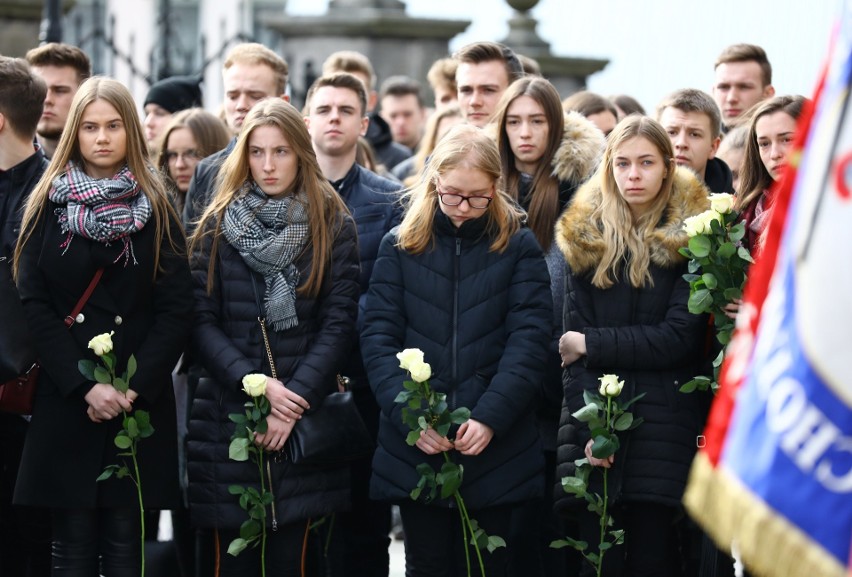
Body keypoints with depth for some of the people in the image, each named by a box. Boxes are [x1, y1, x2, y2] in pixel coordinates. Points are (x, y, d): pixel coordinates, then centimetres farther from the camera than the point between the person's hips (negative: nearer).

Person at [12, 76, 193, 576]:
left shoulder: (156, 208, 5)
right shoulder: (48, 205, 5)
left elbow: (176, 309, -1)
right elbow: (34, 304, -2)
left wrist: (135, 388, -13)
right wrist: (83, 385, -13)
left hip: (141, 402, 0)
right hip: (65, 401, 0)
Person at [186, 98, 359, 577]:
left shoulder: (334, 226, 4)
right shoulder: (218, 226, 7)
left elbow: (339, 322, -2)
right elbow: (202, 321, 0)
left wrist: (295, 397, -12)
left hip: (304, 423, -1)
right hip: (228, 417, 1)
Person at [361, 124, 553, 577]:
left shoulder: (518, 246, 3)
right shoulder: (400, 246, 5)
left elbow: (528, 341, -4)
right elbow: (378, 338, -1)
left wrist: (490, 417, -16)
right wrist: (410, 416, -14)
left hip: (495, 448, -1)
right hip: (414, 447, 1)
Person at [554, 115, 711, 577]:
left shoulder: (689, 238, 2)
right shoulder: (584, 236, 8)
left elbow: (679, 338, -7)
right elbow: (573, 341, 2)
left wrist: (593, 344, -6)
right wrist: (587, 429, -10)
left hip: (664, 429, -2)